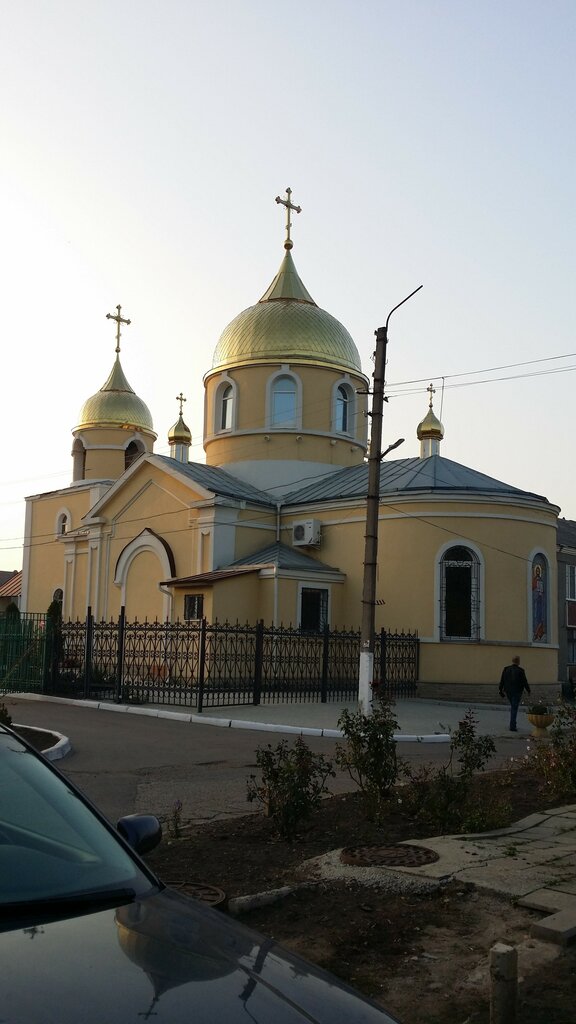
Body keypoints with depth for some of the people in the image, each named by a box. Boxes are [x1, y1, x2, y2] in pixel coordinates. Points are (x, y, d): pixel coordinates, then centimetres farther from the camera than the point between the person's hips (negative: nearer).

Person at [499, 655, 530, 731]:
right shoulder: (520, 671, -13)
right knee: (514, 708, -1)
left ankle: (513, 724, 24)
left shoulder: (506, 669, -1)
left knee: (513, 707, 23)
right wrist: (528, 690, 7)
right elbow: (525, 682, -8)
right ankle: (512, 727, -4)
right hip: (517, 692, -4)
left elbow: (502, 681, 1)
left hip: (508, 691, 4)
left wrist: (501, 690, 9)